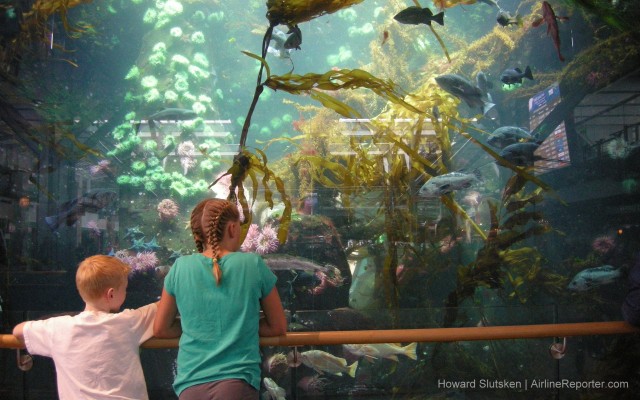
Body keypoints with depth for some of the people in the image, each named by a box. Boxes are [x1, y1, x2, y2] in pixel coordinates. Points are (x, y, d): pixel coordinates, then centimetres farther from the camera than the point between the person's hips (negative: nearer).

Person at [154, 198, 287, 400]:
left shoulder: (181, 267, 5)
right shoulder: (253, 264, 1)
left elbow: (160, 329, 16)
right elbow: (278, 327, 10)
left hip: (190, 384, 3)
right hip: (237, 382, -2)